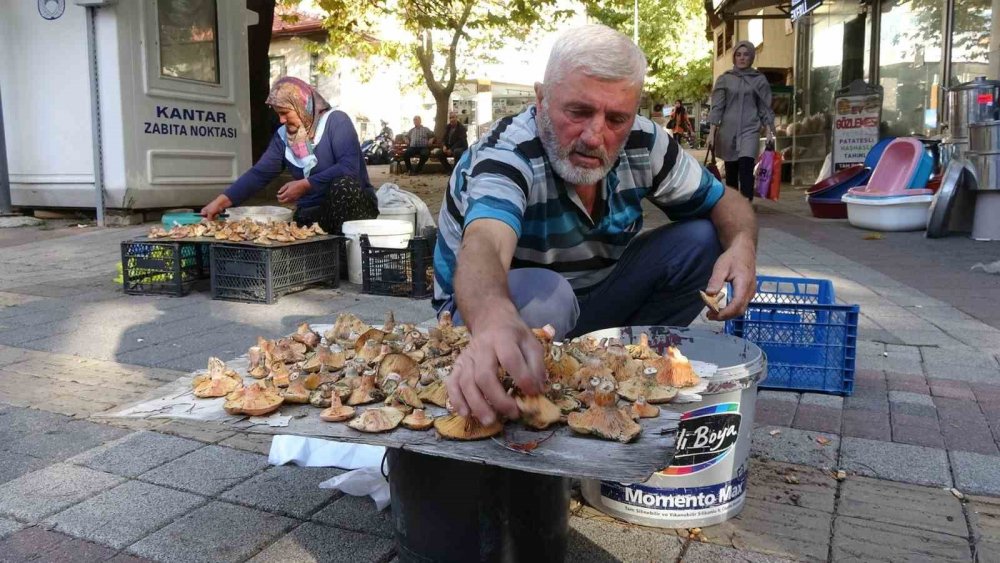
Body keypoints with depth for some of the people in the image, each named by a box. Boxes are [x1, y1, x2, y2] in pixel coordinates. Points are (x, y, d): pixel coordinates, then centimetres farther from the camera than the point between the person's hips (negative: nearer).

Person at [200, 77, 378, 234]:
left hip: (353, 203, -4)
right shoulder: (283, 136, 9)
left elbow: (349, 167, -22)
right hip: (312, 213, 4)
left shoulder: (335, 120, -8)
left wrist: (305, 185, -23)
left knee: (343, 185, -37)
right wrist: (222, 201, -10)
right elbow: (259, 174, 1)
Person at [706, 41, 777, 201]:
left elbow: (764, 108, 8)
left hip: (750, 129, -1)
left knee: (746, 168, -18)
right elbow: (717, 107, 2)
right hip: (728, 130, 1)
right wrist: (712, 132, -5)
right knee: (731, 171, 6)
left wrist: (769, 131, 0)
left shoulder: (759, 79, 7)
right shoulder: (724, 79, 6)